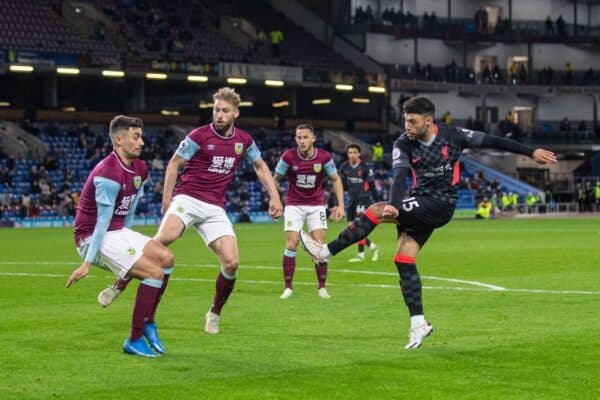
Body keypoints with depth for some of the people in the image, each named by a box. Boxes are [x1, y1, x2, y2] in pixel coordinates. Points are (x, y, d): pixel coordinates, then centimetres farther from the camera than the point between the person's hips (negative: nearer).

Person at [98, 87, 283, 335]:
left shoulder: (244, 140, 7)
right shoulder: (199, 136, -5)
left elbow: (260, 167, 23)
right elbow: (174, 164, 1)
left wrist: (275, 197, 14)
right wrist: (167, 198, -9)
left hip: (215, 208, 4)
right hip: (187, 199, -4)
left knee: (231, 262, -14)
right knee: (163, 239, -33)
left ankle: (214, 314, 10)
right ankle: (119, 286, -18)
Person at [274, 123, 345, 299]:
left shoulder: (324, 157, -12)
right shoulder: (288, 157, -13)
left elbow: (336, 179, 2)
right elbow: (275, 179, 2)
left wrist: (340, 205, -4)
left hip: (316, 205, 0)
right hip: (294, 205, 0)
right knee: (291, 245, -9)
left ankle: (322, 287, 5)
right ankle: (288, 287, 2)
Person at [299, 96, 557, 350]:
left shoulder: (453, 136, -9)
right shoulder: (403, 144, -5)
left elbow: (493, 141, 0)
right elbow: (400, 176, -21)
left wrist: (531, 153, 2)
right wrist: (394, 205, -41)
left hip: (440, 205, -5)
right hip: (419, 205, 5)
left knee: (376, 211, -20)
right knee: (403, 260, -5)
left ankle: (327, 252, -12)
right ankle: (418, 324, 3)